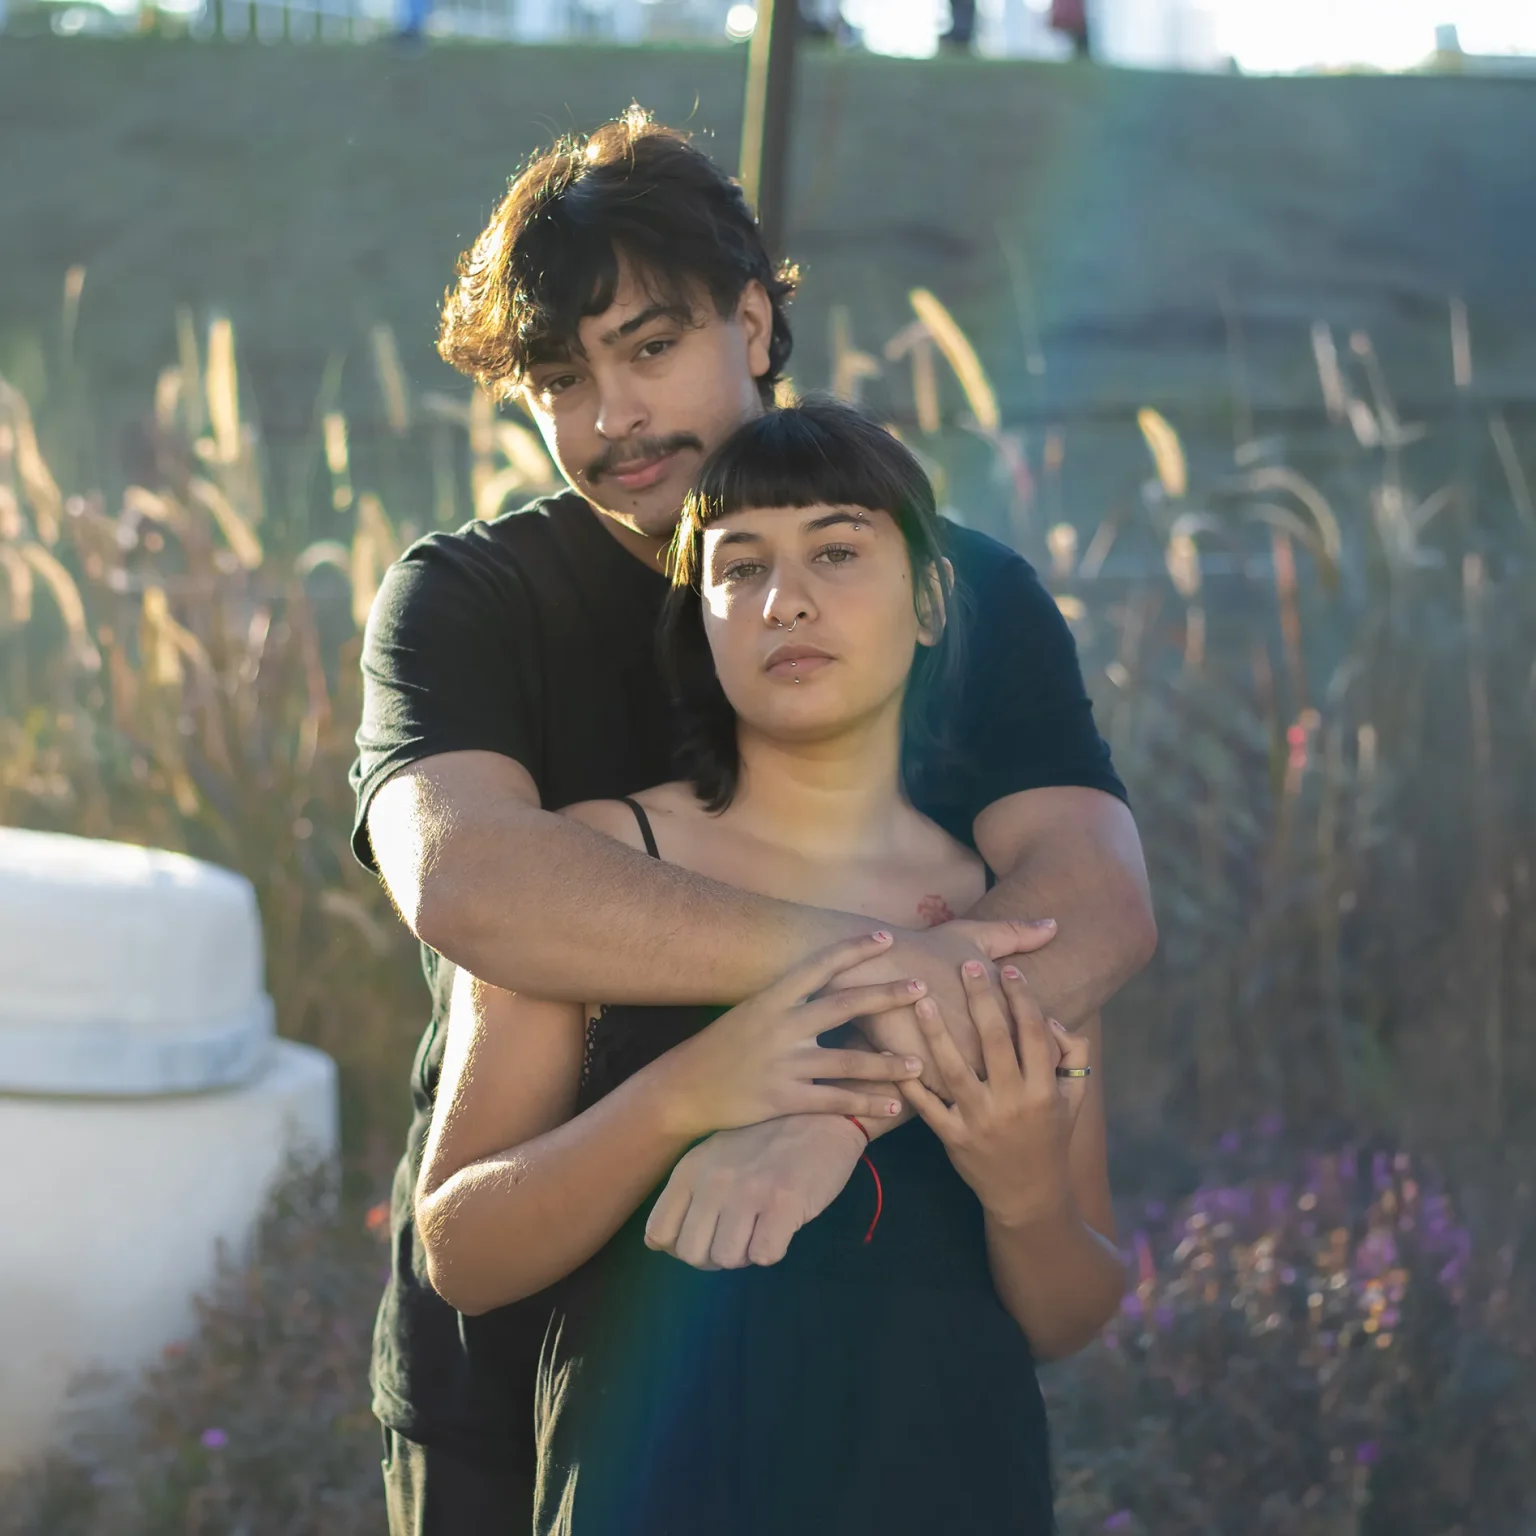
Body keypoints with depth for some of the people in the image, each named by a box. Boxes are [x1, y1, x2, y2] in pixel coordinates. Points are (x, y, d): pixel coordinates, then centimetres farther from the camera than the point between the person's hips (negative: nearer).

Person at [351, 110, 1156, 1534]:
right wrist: (853, 962, -34)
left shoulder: (961, 594, -2)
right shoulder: (461, 602, -5)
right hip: (516, 1351, 0)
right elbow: (458, 878, -26)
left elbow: (1097, 905, -20)